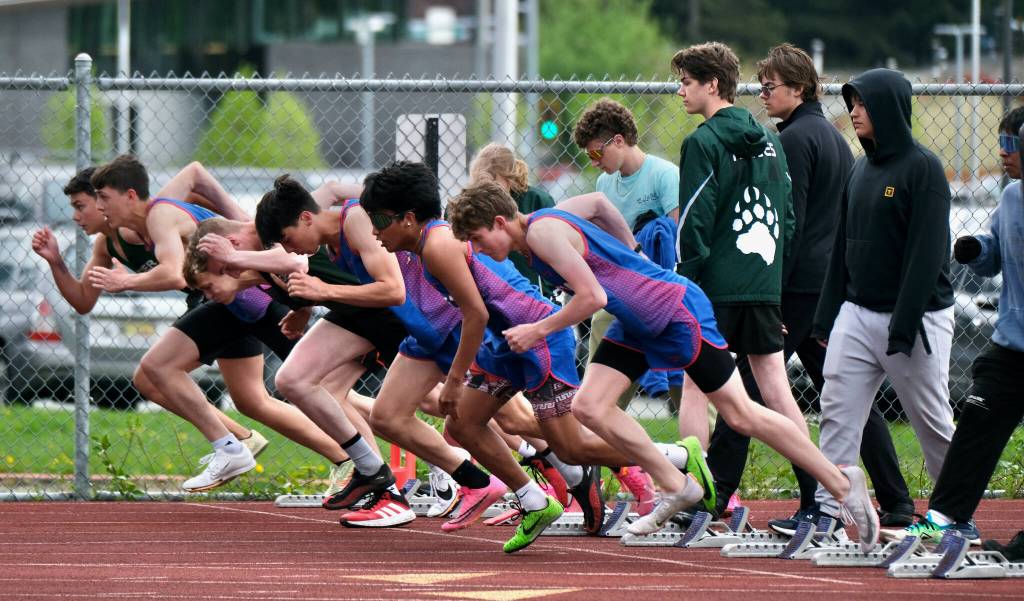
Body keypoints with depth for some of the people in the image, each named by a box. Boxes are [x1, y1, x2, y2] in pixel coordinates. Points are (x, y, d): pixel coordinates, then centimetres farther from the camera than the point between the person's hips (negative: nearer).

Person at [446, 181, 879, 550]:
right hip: (636, 325, 10)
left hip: (676, 311, -10)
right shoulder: (544, 221, 7)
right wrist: (631, 255, 29)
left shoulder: (543, 231, -21)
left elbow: (592, 297, -27)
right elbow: (598, 202, 25)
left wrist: (537, 331, -18)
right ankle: (679, 488, 5)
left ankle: (843, 484, 7)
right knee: (589, 407, -4)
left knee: (741, 416, -3)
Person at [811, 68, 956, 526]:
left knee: (932, 421, 2)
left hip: (914, 317, -7)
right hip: (856, 315, 7)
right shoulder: (861, 170, 13)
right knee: (838, 412, -4)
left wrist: (905, 325, -21)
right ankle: (827, 509, -6)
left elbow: (927, 251, -16)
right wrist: (827, 315, 12)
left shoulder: (922, 168, -10)